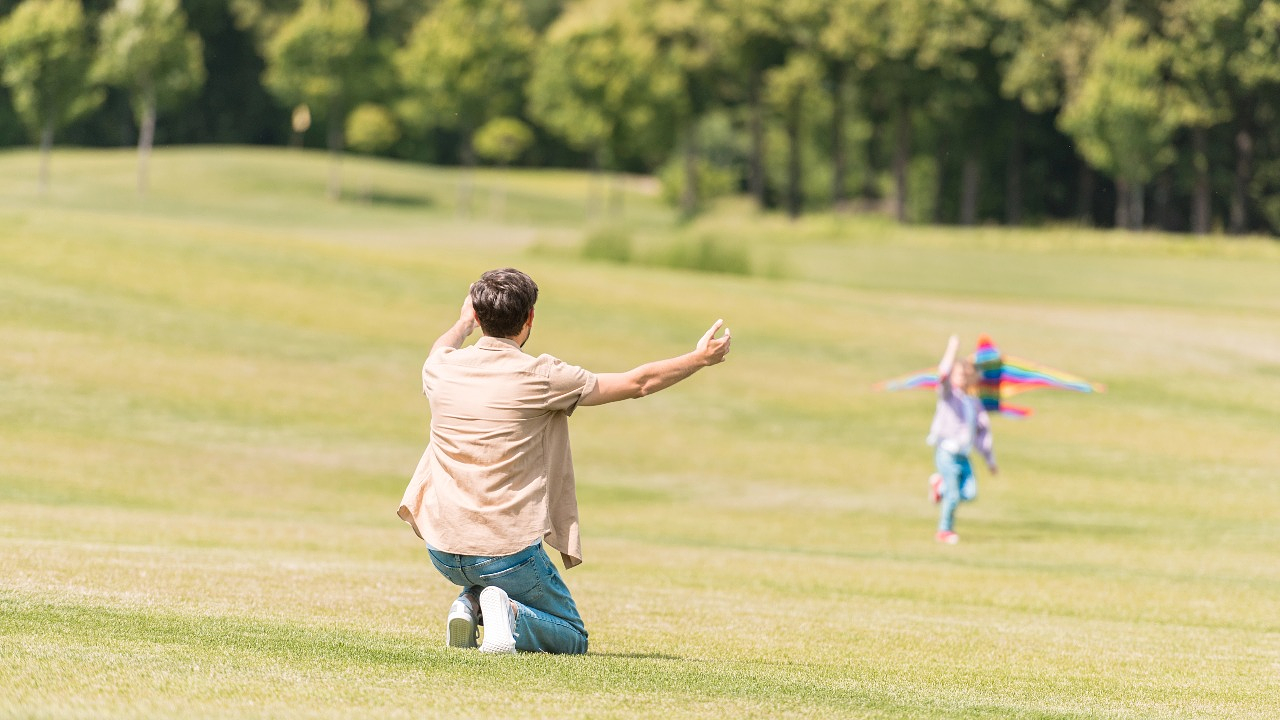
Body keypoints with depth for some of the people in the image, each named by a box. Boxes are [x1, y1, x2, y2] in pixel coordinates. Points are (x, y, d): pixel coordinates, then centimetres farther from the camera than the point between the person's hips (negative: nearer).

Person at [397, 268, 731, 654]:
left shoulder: (442, 369, -1)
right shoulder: (540, 377, -12)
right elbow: (638, 383, -1)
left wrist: (464, 323, 51)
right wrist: (700, 358, 15)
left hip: (444, 550, 5)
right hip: (507, 553, -5)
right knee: (572, 640, 14)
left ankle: (470, 604, 5)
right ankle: (508, 615, -16)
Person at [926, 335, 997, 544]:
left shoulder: (974, 403, 13)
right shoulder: (948, 395, -1)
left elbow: (983, 432, 18)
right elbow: (944, 376, -23)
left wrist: (990, 461, 18)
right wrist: (952, 349, -28)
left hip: (963, 455, 5)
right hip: (946, 452, -5)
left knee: (970, 492, -10)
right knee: (953, 495, -9)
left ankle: (940, 484, 17)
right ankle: (945, 531, 11)